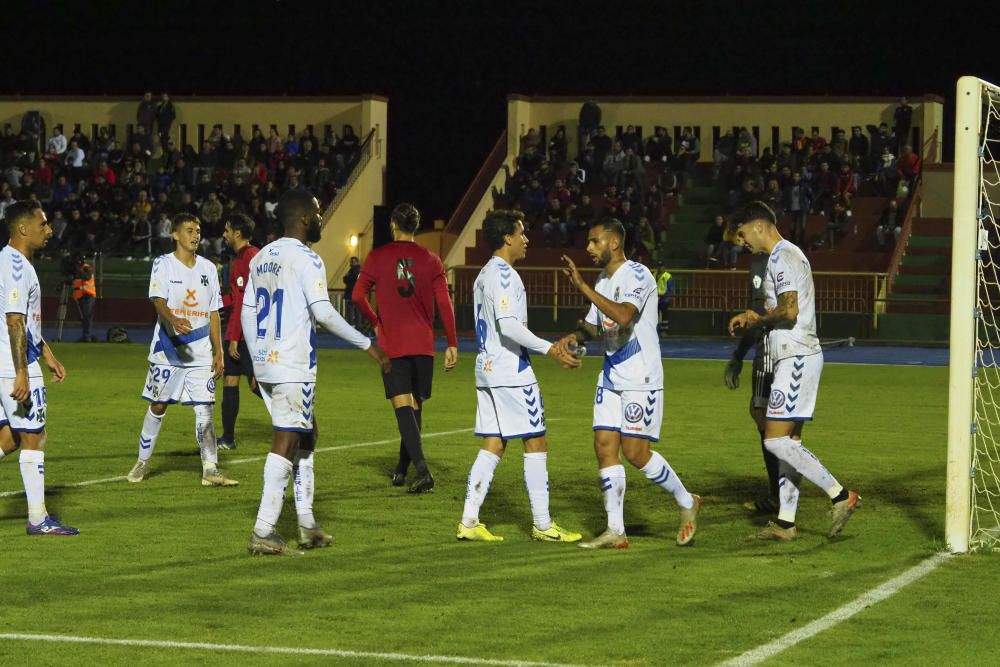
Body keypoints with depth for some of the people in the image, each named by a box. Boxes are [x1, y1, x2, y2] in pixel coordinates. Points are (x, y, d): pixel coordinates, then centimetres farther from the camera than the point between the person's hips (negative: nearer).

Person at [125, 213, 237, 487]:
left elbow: (213, 313, 14)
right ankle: (143, 462, 23)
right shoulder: (163, 264, -1)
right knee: (158, 406, 7)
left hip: (200, 351, 3)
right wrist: (174, 320, -37)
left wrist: (218, 352, 9)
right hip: (167, 348, -3)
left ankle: (211, 470, -4)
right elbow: (158, 301, -16)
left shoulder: (208, 268, 11)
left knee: (204, 409, -5)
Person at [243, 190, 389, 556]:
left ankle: (306, 523, 19)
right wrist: (367, 345, -14)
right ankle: (263, 533, -9)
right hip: (293, 367, -9)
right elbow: (323, 313, -20)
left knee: (305, 436, 18)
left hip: (265, 364, 9)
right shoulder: (305, 259, -11)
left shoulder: (261, 258, 14)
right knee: (285, 443, -6)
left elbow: (247, 313, 16)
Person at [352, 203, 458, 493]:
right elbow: (444, 303, -2)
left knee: (403, 406, -8)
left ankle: (422, 468, -26)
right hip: (423, 344, 2)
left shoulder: (377, 257, -1)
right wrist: (452, 344, 0)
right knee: (415, 406, 14)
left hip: (392, 344, -2)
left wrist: (375, 323, 14)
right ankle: (401, 470, 24)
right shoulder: (431, 260, 3)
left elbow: (358, 296, -3)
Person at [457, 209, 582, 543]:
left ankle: (469, 521, 4)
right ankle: (542, 524, 0)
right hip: (511, 373, -10)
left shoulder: (485, 274, 18)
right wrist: (550, 349, -24)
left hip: (487, 369, 10)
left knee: (493, 446, 9)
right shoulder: (503, 275, -14)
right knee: (536, 444, -3)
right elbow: (509, 325, -24)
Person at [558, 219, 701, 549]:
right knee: (604, 445, 0)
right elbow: (593, 324, 25)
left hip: (641, 378, -9)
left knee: (635, 451, -8)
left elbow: (623, 316, -31)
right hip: (611, 376, 9)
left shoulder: (637, 275, -15)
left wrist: (583, 286, -30)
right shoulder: (603, 281, 14)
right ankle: (615, 531, 1)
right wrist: (574, 336, 2)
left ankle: (687, 503, 14)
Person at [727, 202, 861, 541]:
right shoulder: (785, 255, 21)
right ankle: (785, 522, 12)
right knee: (789, 442, 10)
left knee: (776, 440, -13)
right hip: (795, 357, 11)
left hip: (796, 359, -11)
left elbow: (789, 311, -23)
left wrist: (757, 320, -7)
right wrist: (755, 318, 12)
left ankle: (841, 495, -12)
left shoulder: (783, 257, -13)